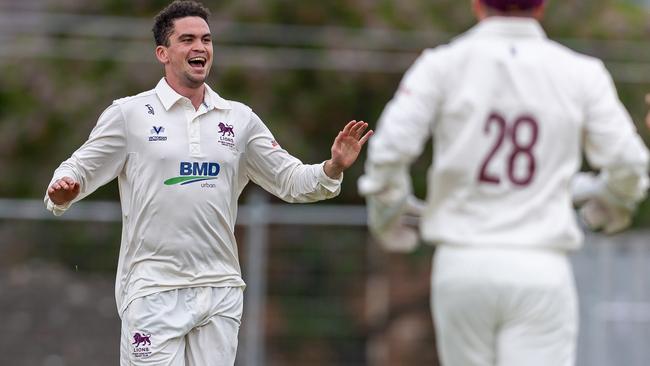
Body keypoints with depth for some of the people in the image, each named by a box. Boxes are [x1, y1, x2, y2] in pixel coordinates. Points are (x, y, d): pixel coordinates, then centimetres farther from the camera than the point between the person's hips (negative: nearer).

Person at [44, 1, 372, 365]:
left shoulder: (240, 119, 10)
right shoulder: (129, 114, 0)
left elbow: (290, 180, 13)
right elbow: (80, 170, 2)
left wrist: (332, 169, -7)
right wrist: (62, 192, -20)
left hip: (220, 290, 4)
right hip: (154, 290, -4)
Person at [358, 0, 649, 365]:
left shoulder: (442, 65, 1)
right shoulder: (581, 74, 2)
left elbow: (389, 150, -7)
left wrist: (386, 213, 12)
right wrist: (607, 205, 23)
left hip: (460, 267, 1)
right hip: (540, 271, -1)